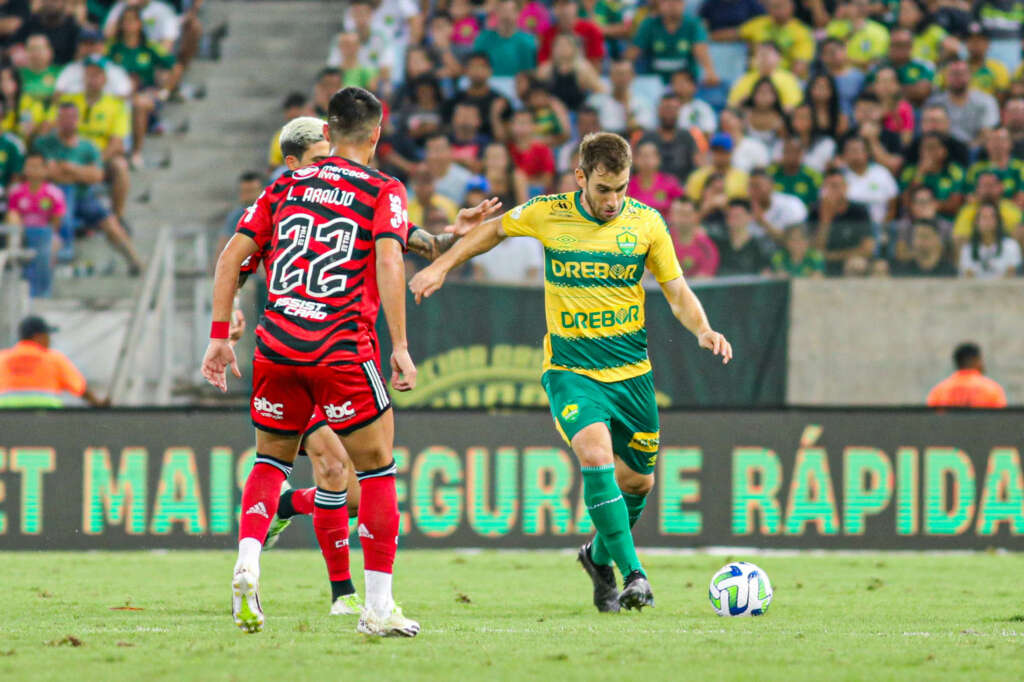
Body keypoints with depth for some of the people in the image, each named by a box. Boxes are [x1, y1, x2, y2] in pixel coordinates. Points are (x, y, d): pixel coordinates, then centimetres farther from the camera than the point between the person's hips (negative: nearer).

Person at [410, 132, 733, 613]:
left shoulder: (646, 223, -4)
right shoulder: (546, 214, -7)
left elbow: (677, 292, 2)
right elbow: (495, 229, 14)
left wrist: (703, 330, -16)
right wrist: (441, 266, 11)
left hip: (631, 370, 3)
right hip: (570, 369, -3)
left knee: (638, 480, 9)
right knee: (597, 456, -26)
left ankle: (600, 556, 38)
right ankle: (633, 574, -26)